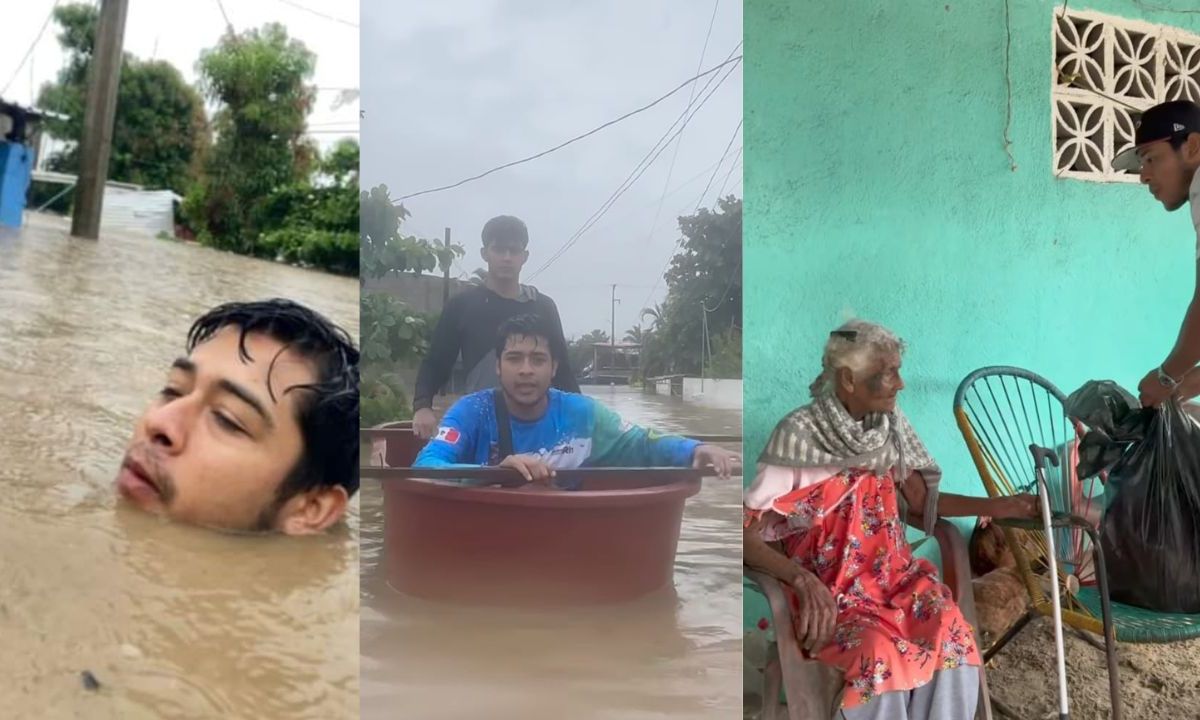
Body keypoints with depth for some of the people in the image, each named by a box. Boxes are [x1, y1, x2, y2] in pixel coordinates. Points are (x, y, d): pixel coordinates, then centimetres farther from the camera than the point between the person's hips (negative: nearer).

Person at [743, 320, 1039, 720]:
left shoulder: (889, 425, 1)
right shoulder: (798, 434, -16)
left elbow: (919, 501, 14)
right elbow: (747, 534, -17)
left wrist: (997, 506, 6)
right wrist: (802, 579, -31)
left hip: (893, 571, 5)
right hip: (827, 587, -5)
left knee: (951, 632, -22)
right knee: (880, 652, -30)